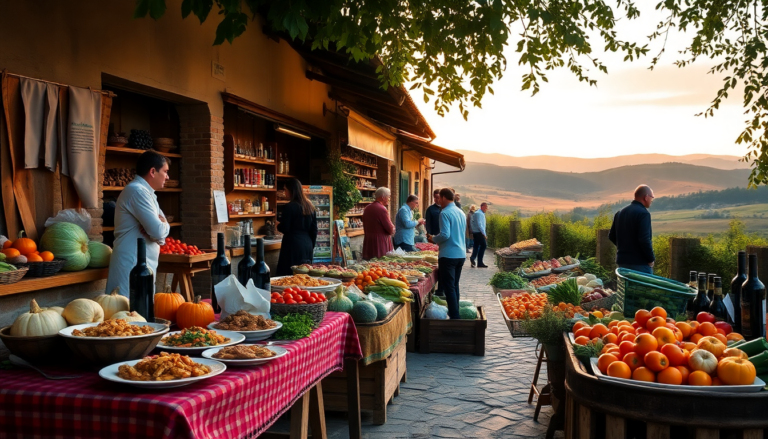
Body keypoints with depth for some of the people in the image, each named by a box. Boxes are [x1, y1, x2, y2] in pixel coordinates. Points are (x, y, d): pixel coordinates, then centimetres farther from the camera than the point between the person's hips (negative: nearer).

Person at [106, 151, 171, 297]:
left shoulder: (146, 192, 17)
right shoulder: (137, 191, -13)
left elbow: (161, 229, 14)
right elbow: (158, 231, -20)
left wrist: (160, 225, -9)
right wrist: (163, 225, 2)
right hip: (133, 265, -10)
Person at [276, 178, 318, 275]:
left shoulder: (289, 207, -10)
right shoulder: (310, 207, 11)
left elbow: (284, 229, -10)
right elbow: (314, 230, 13)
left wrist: (278, 226, 11)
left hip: (293, 245, -7)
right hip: (307, 245, 7)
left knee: (288, 274, -4)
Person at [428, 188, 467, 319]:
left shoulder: (445, 213, -13)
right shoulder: (461, 213, 12)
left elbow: (445, 235, -22)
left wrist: (433, 239, -2)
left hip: (448, 255, -8)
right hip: (461, 254, 8)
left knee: (449, 287, -4)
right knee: (455, 285, 17)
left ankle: (454, 317, -6)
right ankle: (455, 313, 22)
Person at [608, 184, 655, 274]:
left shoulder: (620, 213, 11)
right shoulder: (643, 213, -14)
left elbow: (611, 236, 14)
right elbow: (644, 239, -22)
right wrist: (651, 259, -11)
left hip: (622, 261, 8)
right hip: (640, 263, -8)